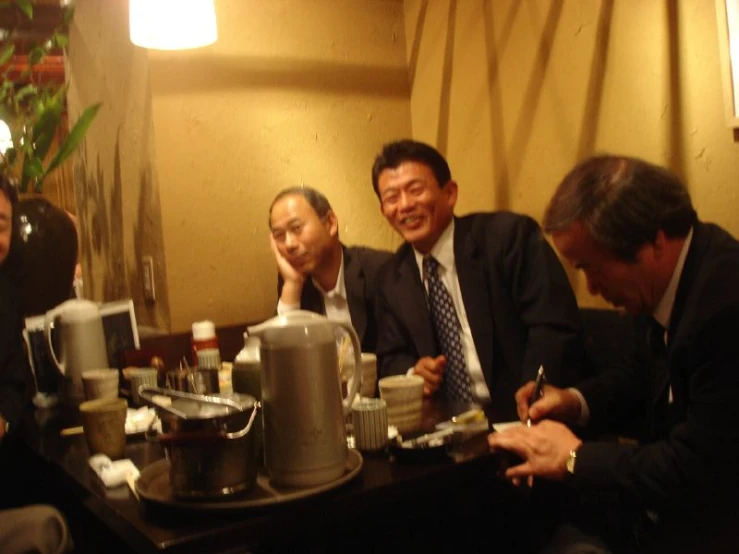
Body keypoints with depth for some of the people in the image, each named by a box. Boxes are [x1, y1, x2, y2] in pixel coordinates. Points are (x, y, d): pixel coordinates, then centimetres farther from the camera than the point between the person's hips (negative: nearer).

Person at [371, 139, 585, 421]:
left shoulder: (508, 236, -7)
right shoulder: (391, 278, 9)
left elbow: (555, 331, -13)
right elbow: (391, 358, 14)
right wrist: (413, 372, -8)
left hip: (519, 417, -4)